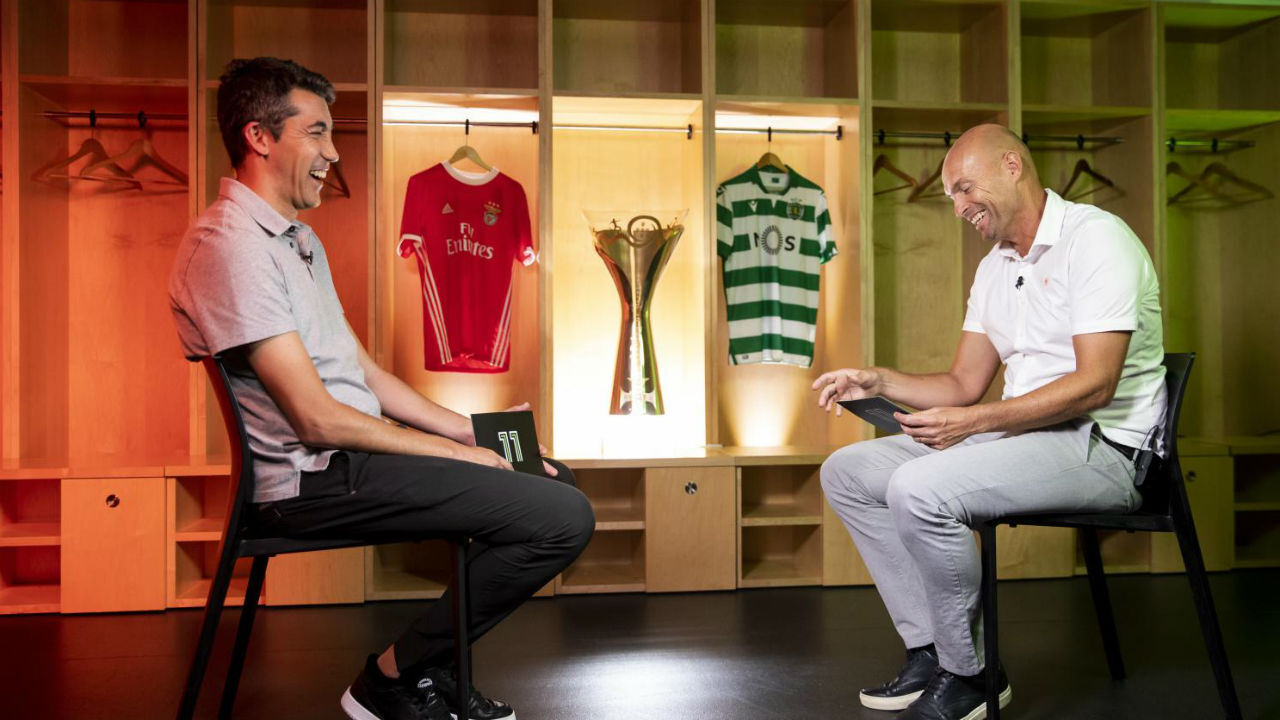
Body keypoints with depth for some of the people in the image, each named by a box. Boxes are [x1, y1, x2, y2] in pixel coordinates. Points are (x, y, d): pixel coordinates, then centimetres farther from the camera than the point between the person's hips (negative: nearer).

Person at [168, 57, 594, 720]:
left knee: (552, 482, 17)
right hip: (312, 480, -11)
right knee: (563, 518, -18)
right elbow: (317, 418, -20)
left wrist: (471, 430, 10)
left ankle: (433, 666, 16)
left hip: (348, 458, 11)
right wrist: (459, 455, -12)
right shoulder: (230, 244, -15)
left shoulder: (298, 239, 19)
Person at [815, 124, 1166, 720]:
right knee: (847, 471, 2)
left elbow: (1095, 384, -20)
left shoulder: (1096, 237, -10)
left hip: (1100, 445, -9)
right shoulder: (994, 268, 18)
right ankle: (928, 650, 0)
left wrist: (973, 421, -25)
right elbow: (965, 384, 17)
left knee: (919, 488, -31)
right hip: (1022, 436, 9)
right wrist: (879, 381, 1)